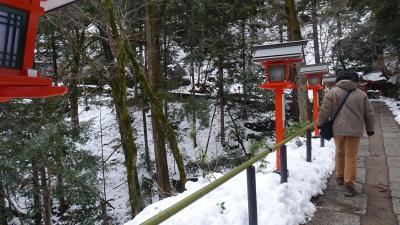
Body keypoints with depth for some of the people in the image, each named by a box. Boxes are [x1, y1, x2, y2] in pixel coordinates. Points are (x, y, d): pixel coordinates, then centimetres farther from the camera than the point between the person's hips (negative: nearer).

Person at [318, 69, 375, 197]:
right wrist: (370, 129, 21)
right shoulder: (361, 94, 5)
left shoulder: (332, 92, -2)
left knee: (340, 153, 19)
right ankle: (349, 184, 4)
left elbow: (325, 110, -6)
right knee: (351, 157, 5)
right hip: (354, 130, 0)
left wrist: (320, 123, 9)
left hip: (338, 129, 0)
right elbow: (369, 114, 9)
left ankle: (340, 177, 30)